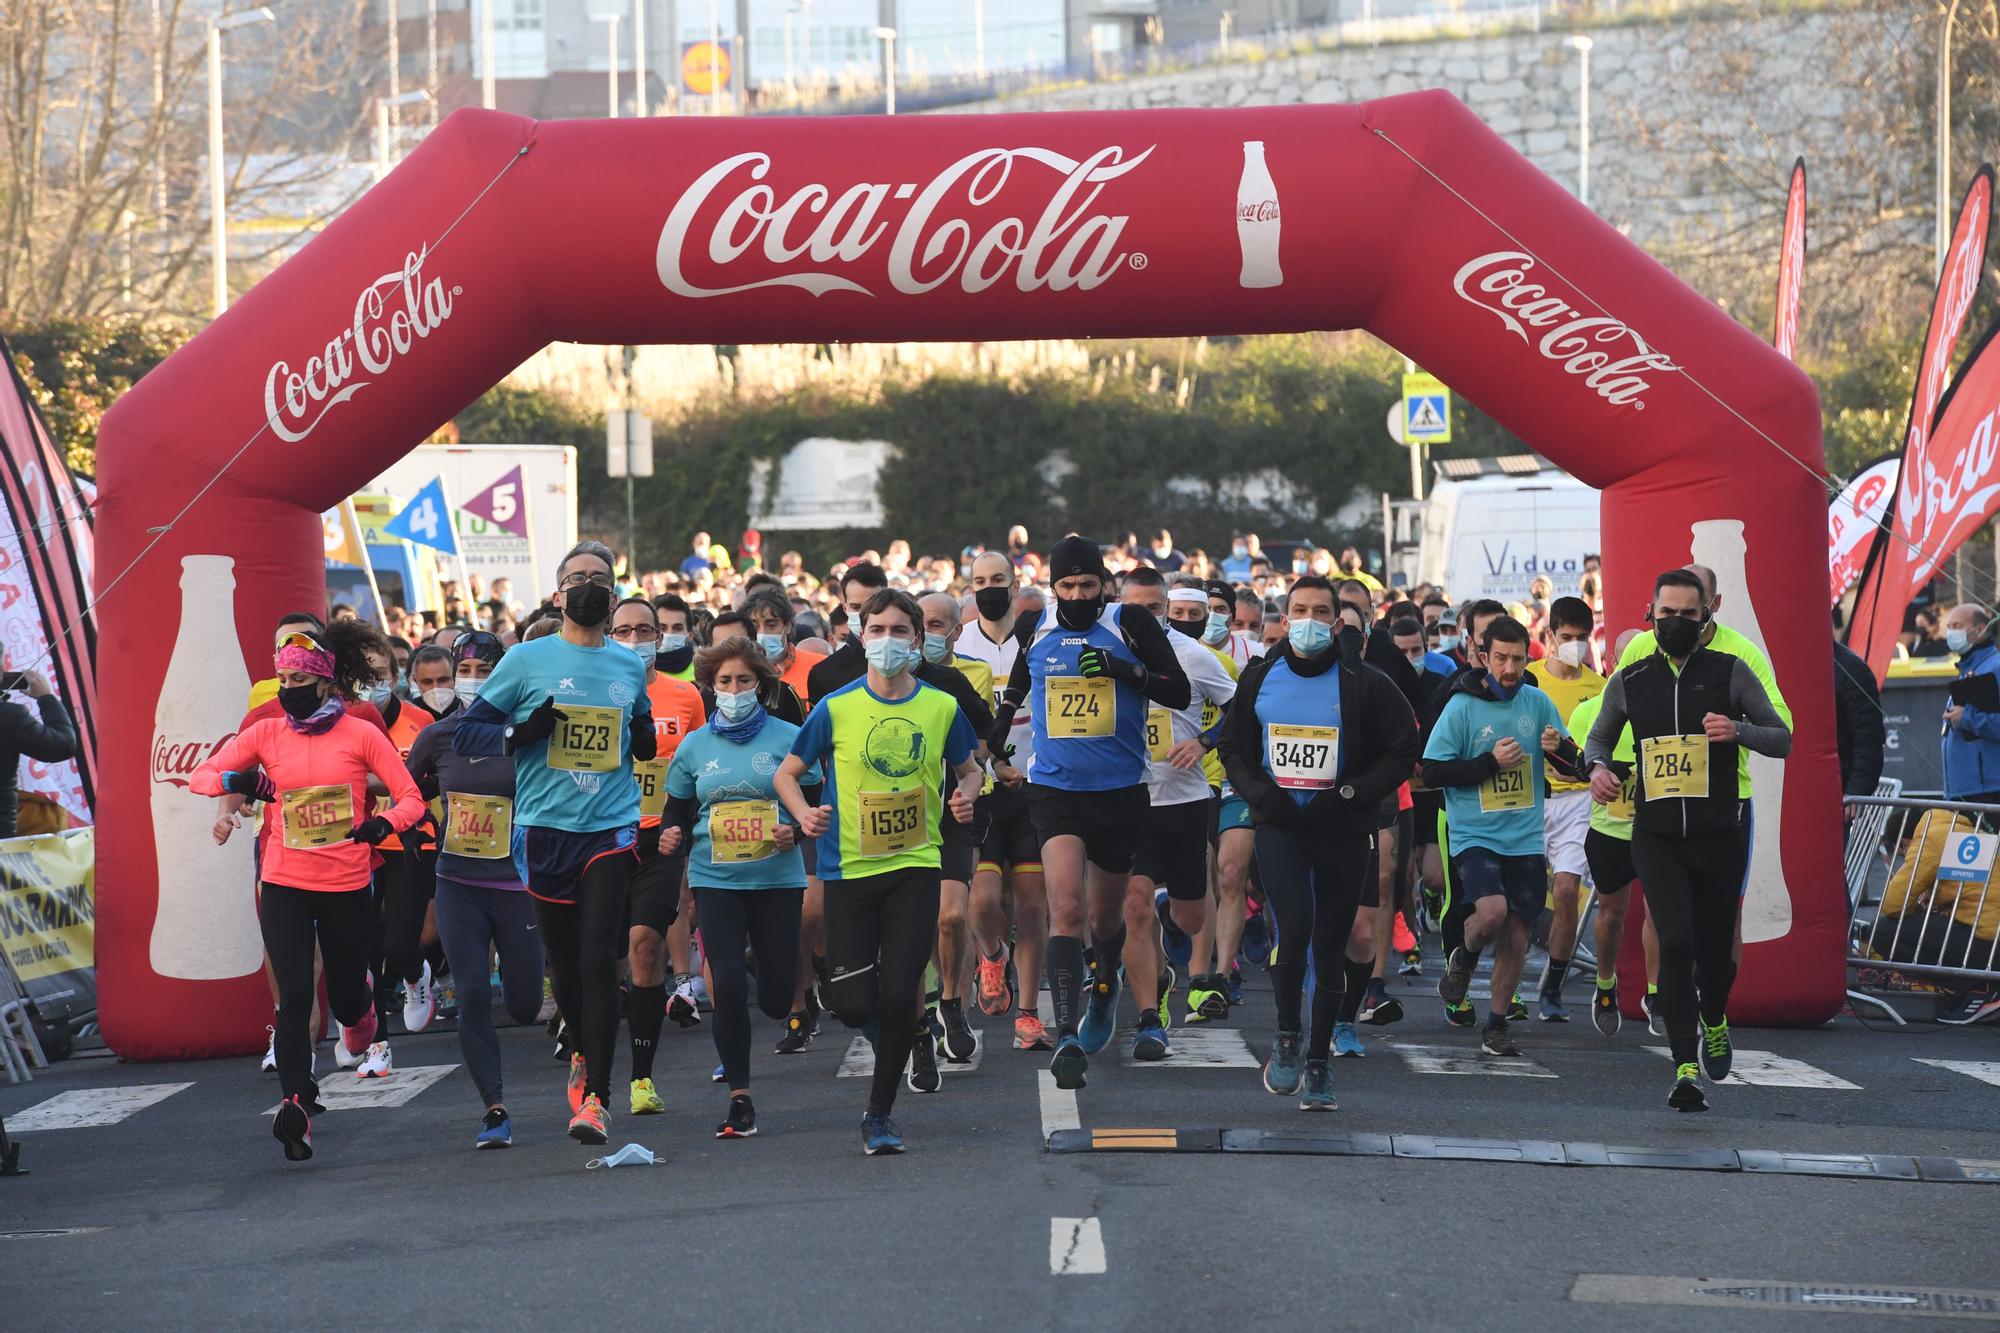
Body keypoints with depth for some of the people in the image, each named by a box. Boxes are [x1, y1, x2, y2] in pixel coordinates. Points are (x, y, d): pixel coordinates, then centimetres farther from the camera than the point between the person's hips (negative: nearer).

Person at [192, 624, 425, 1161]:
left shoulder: (360, 735, -5)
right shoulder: (266, 733, 2)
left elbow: (411, 797, -3)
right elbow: (199, 777, 2)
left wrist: (385, 823, -24)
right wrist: (235, 781, -20)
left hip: (347, 885, -1)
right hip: (285, 886, 1)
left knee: (345, 993, 11)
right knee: (294, 995, -11)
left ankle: (362, 1028, 48)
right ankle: (297, 1106, -9)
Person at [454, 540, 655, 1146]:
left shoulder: (630, 667, 10)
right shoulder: (527, 660, 1)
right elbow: (466, 732, 1)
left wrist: (645, 739, 5)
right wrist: (521, 732, -18)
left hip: (611, 827, 0)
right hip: (544, 827, 0)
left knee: (598, 957, -13)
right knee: (562, 960, 9)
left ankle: (595, 1096, -12)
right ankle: (585, 1055, 37)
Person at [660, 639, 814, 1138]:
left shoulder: (787, 738, 0)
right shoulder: (694, 747, 7)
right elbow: (677, 812, 13)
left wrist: (796, 830, -17)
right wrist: (672, 839, -8)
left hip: (777, 878, -1)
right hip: (715, 878, 1)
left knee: (775, 1001, 4)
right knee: (728, 986, -12)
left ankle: (767, 960, 43)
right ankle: (739, 1100, -2)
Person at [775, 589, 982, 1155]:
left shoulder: (942, 706, 1)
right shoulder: (835, 709, -3)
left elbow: (968, 768, 16)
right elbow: (787, 773, 5)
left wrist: (966, 796, -6)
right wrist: (804, 813, -14)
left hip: (915, 866, 0)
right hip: (849, 868, 0)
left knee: (899, 997, -9)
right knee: (852, 1005, -5)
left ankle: (880, 1114, 11)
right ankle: (906, 1021, 34)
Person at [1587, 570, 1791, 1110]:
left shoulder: (1731, 673, 2)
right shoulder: (1629, 681, 7)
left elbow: (1782, 739, 5)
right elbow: (1598, 738, 22)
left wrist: (1738, 730, -16)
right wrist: (1599, 767, -2)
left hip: (1718, 836, 0)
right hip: (1655, 836, 0)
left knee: (1716, 949, 7)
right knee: (1676, 941, -16)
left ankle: (1714, 1021, 42)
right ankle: (1685, 1067, -14)